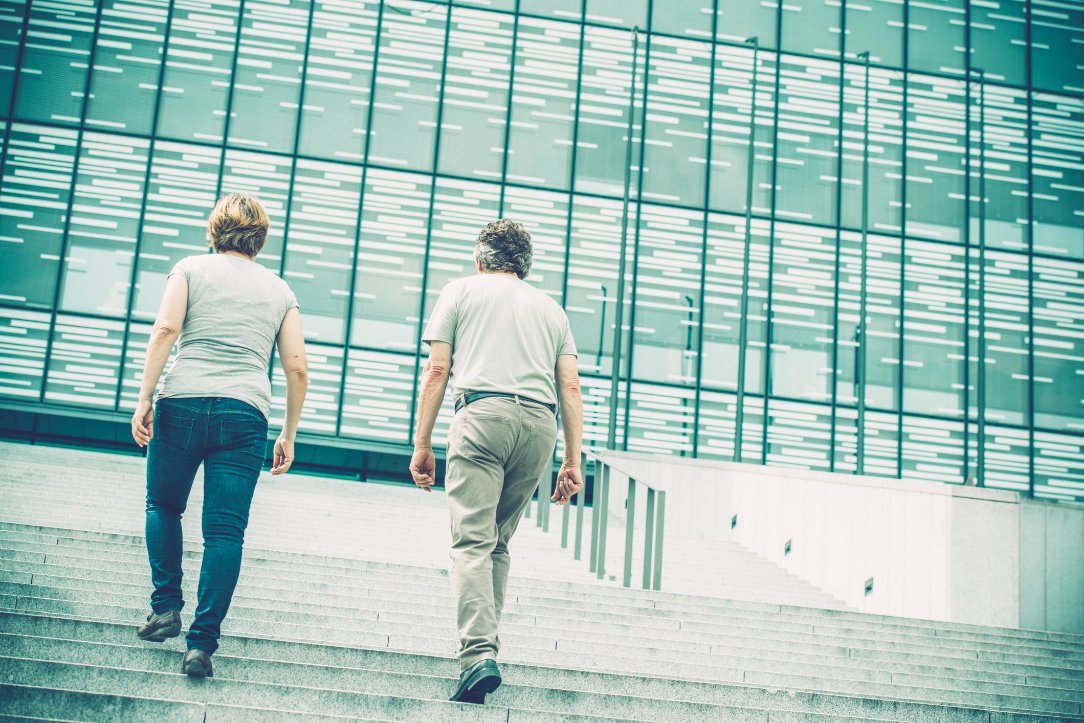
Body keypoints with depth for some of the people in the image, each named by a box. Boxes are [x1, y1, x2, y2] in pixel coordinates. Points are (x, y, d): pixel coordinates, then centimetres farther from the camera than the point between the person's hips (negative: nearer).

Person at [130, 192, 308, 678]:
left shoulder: (191, 269, 11)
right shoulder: (279, 290, 16)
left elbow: (165, 329, -5)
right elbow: (297, 369, 10)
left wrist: (144, 399, -5)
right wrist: (289, 435, 17)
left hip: (183, 401, -1)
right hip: (245, 413, 1)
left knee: (163, 505, 22)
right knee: (225, 529, 1)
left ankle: (166, 607, 13)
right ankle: (202, 643, -3)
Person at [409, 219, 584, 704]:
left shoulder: (461, 291, 17)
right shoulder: (550, 306, 25)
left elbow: (436, 370, 7)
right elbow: (570, 387, 16)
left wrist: (422, 444, 7)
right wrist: (573, 461, 14)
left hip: (482, 413, -4)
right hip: (540, 426, 4)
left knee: (472, 541, -9)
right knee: (498, 543, 15)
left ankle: (479, 654, -22)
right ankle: (484, 644, 13)